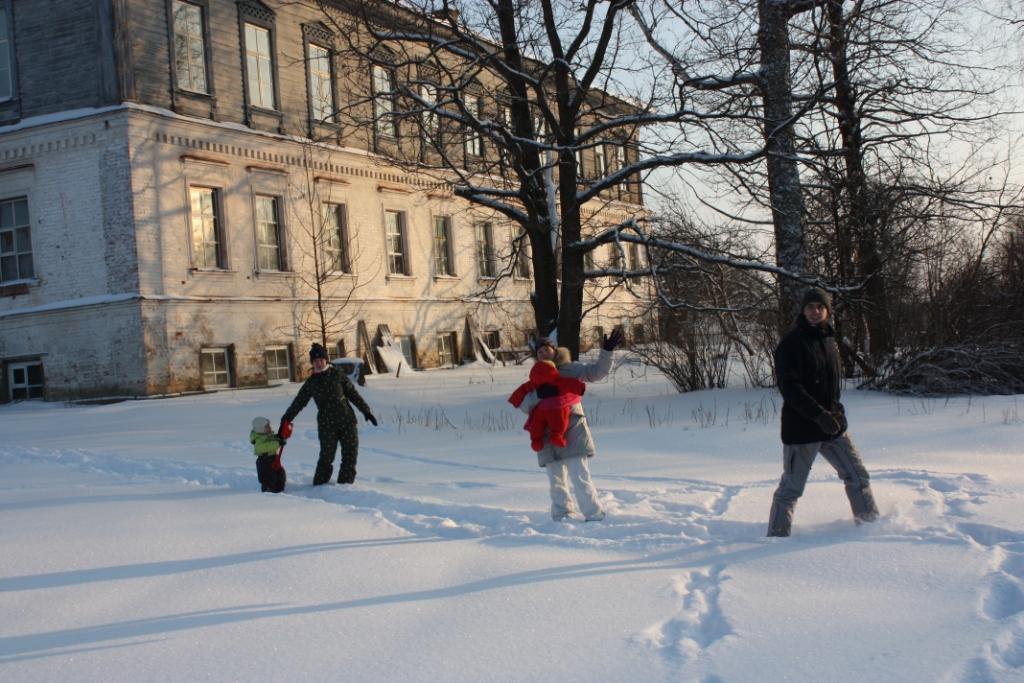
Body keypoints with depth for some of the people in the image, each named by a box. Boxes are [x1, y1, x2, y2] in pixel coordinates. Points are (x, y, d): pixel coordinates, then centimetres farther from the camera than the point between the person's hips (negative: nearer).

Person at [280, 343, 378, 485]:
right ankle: (319, 486, 6)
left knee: (350, 454, 1)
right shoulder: (310, 383, 6)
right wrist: (286, 420, 7)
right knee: (326, 456, -5)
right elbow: (298, 403, 11)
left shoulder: (337, 375, 4)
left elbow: (353, 394, 7)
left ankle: (345, 484, 10)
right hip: (326, 425, -1)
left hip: (347, 420, 1)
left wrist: (366, 410, 4)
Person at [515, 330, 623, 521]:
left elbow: (597, 372, -4)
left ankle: (594, 515, -6)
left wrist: (607, 350, -17)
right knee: (556, 481, 9)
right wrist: (538, 394, -16)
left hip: (572, 432, -5)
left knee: (580, 477, -11)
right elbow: (524, 405, 3)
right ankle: (562, 518, 18)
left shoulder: (570, 369, 4)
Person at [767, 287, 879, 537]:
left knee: (857, 476, 8)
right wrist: (819, 414, -28)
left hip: (832, 425, 7)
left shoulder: (829, 341, 12)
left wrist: (836, 411, 11)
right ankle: (777, 535, 14)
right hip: (801, 428, -7)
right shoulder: (792, 343, -12)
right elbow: (789, 387, -21)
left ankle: (871, 524, 22)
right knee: (791, 487, 1)